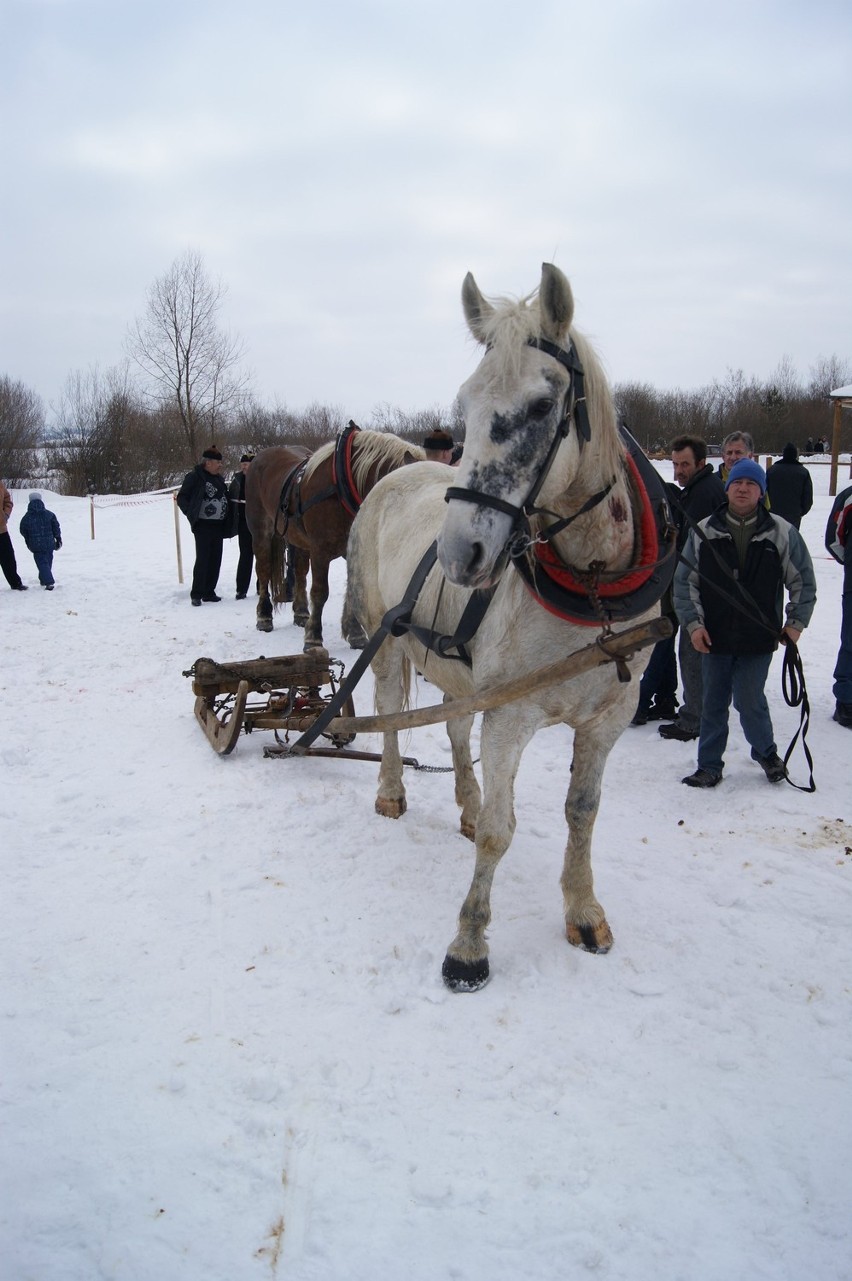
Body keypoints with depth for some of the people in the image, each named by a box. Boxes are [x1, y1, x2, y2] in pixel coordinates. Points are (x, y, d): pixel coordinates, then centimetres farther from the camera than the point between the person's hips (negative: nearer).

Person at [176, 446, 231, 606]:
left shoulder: (218, 478, 14)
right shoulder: (194, 477, -8)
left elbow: (225, 497, 23)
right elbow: (182, 497, -5)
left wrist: (226, 518, 12)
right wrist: (191, 514, -14)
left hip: (218, 525, 7)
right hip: (203, 525, -7)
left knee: (215, 561, 9)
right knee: (202, 560, -8)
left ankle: (209, 592, 18)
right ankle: (196, 594, -1)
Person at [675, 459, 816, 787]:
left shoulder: (781, 533, -2)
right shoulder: (704, 532, -1)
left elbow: (803, 581, 7)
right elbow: (684, 581, 3)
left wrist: (796, 622, 2)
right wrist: (694, 623, -4)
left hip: (759, 638, -2)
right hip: (713, 637, 2)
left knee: (749, 700, -1)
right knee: (714, 703, 10)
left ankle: (766, 753, 27)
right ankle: (710, 766, 24)